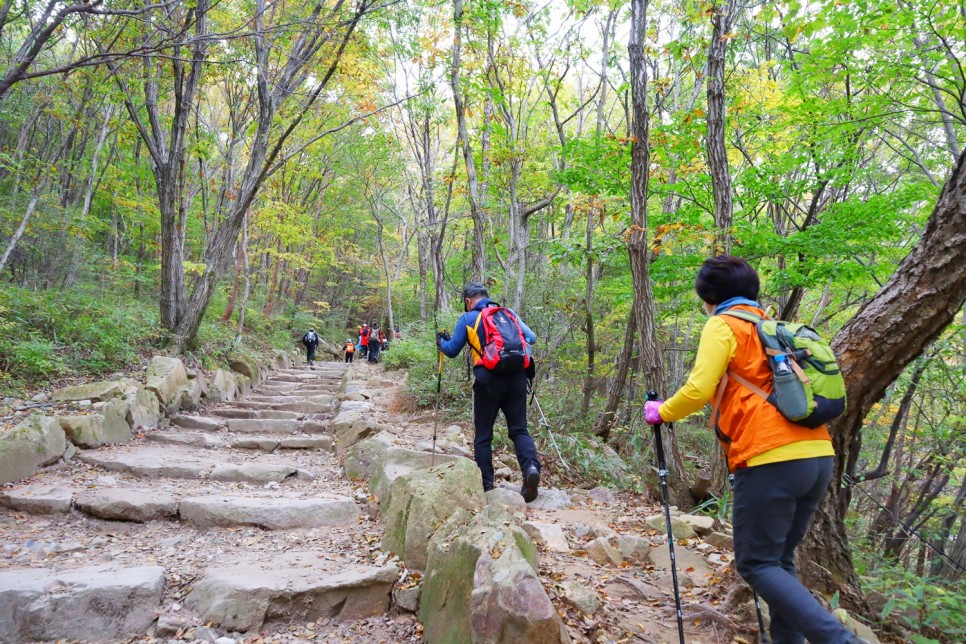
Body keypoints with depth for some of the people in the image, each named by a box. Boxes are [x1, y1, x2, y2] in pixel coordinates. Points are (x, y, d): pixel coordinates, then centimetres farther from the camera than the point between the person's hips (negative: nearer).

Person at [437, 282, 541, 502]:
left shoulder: (468, 319, 6)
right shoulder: (509, 313, 14)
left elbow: (452, 351, 10)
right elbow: (531, 338, 14)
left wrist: (441, 341, 31)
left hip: (489, 380, -2)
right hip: (517, 377, 3)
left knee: (483, 435, 10)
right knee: (519, 429, 8)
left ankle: (485, 484, 10)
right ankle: (531, 466, -17)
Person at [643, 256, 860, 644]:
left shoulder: (724, 325, -3)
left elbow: (698, 390, -13)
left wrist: (661, 412, 3)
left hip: (772, 461, -8)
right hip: (819, 456, 8)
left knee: (756, 564, 2)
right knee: (780, 560, 17)